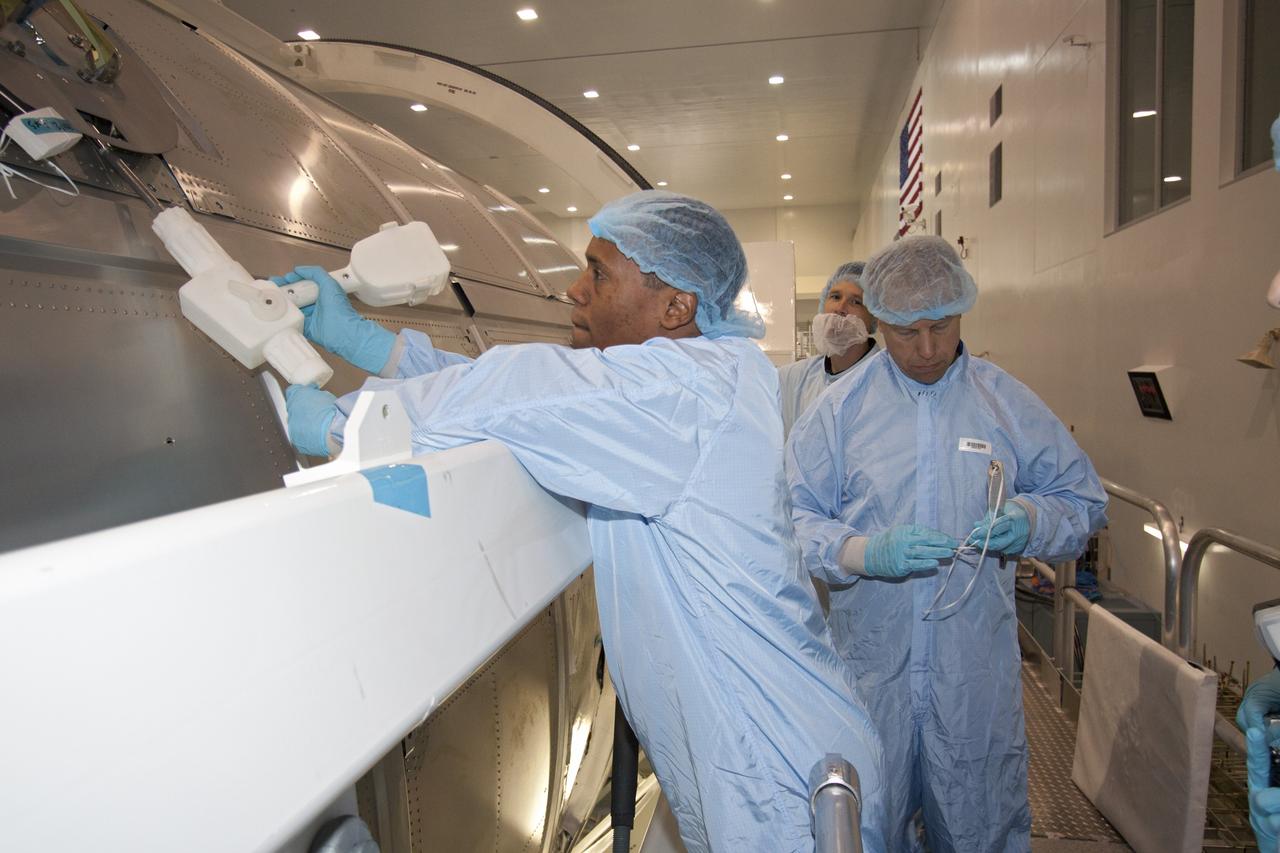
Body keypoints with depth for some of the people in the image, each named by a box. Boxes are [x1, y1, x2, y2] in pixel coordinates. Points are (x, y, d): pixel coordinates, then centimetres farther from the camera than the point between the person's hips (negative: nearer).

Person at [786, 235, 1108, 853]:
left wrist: (1028, 520, -12)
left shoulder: (1007, 402, 2)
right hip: (869, 664, -1)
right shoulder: (840, 407, -3)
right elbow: (791, 516, -7)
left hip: (977, 668, 1)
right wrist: (865, 552, -24)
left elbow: (1083, 502, 9)